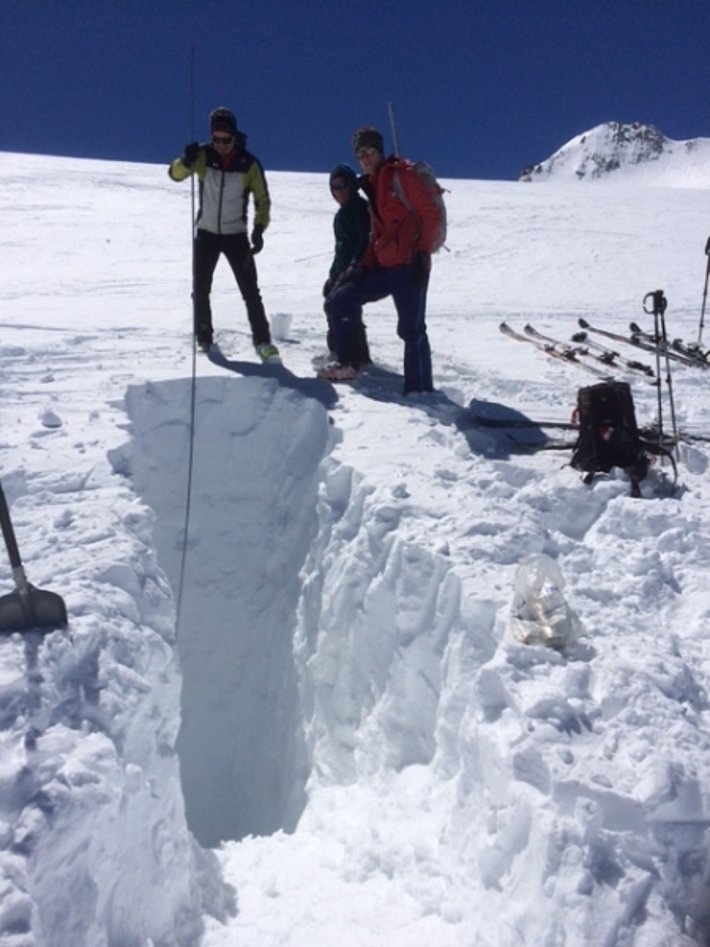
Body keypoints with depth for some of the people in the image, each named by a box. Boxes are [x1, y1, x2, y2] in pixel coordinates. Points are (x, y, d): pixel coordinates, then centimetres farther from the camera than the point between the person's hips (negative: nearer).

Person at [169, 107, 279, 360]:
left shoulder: (248, 163, -10)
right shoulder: (203, 156, -8)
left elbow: (262, 199, -3)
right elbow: (175, 174, -17)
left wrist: (259, 229, -15)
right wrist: (186, 161, -38)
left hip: (236, 235, -1)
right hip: (206, 233, 2)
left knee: (250, 291, -5)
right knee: (201, 289, 6)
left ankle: (262, 340, 1)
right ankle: (203, 338, 20)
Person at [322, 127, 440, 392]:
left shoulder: (401, 175, -2)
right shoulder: (371, 186, 20)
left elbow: (431, 215, -8)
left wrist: (423, 253, -16)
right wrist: (364, 264, 11)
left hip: (408, 267, -8)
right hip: (382, 267, 8)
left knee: (411, 330, -10)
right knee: (339, 301, 6)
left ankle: (420, 390, -5)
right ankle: (346, 363, 16)